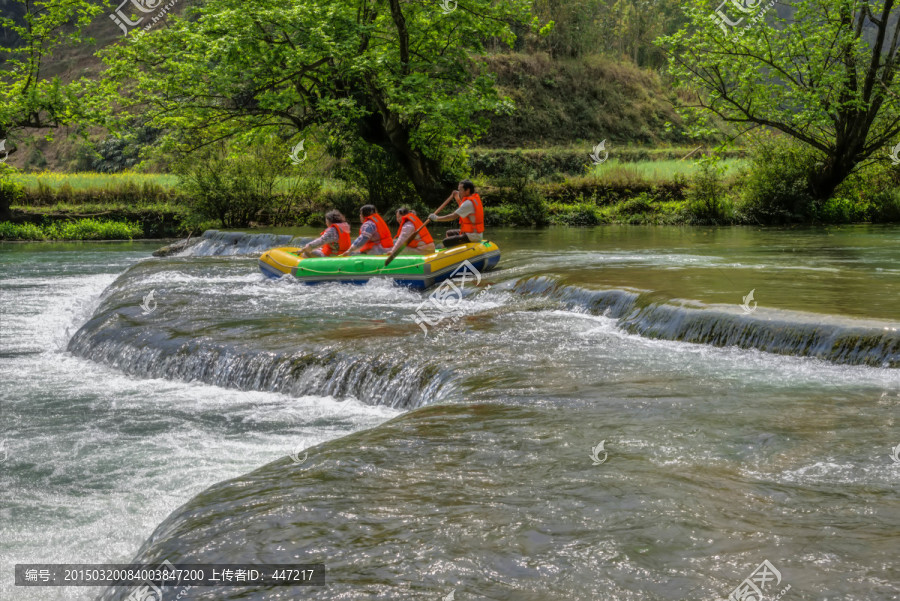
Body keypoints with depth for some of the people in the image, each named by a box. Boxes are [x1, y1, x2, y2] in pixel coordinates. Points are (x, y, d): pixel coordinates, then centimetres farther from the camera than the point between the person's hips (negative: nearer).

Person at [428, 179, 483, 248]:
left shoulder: (469, 203, -21)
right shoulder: (475, 198, 9)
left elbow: (453, 216, -22)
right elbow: (463, 208, 27)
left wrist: (436, 218, -14)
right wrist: (457, 197, 14)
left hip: (472, 236, -11)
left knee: (446, 242, -18)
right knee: (448, 233, 26)